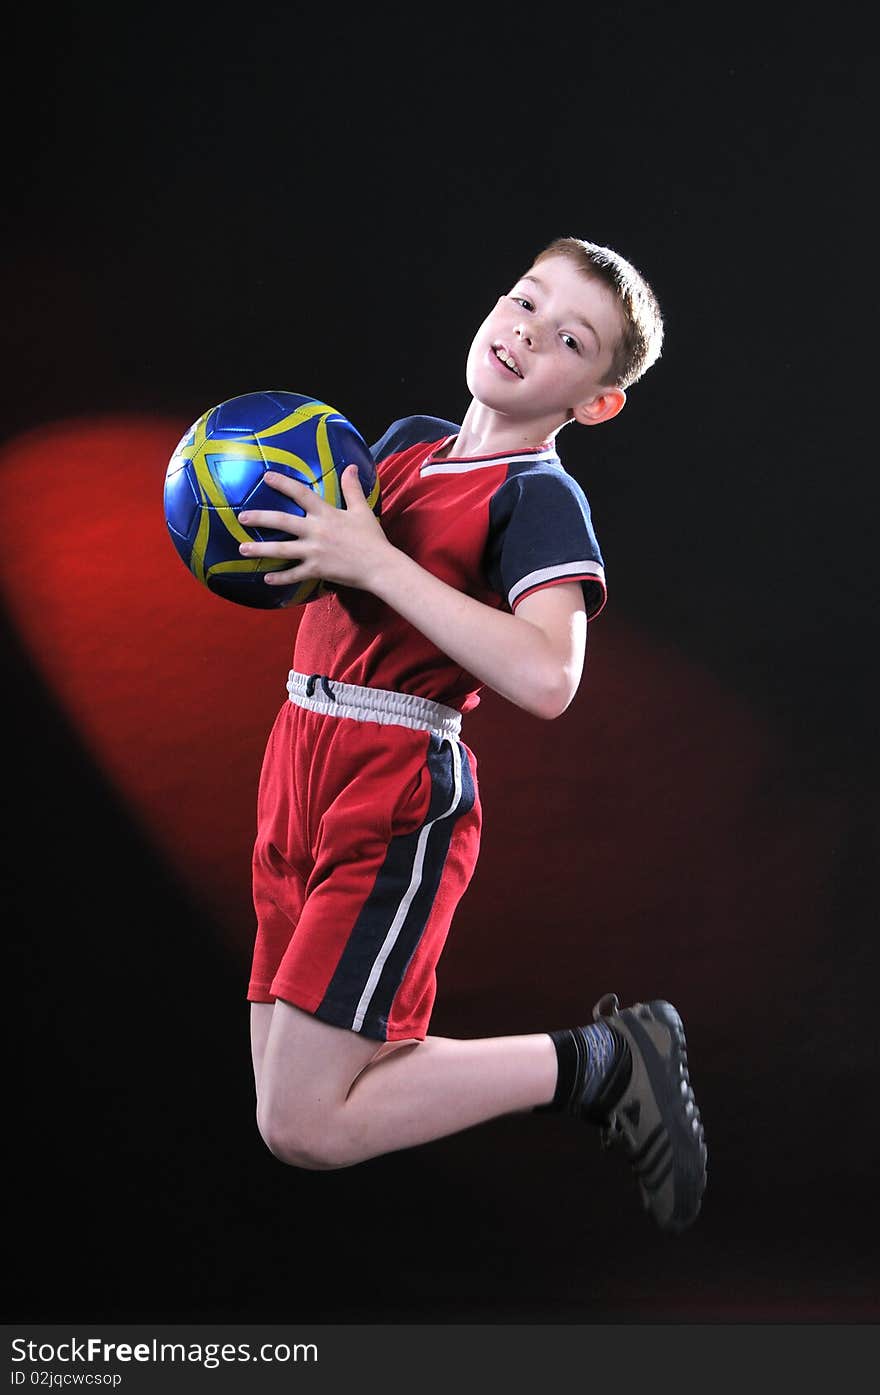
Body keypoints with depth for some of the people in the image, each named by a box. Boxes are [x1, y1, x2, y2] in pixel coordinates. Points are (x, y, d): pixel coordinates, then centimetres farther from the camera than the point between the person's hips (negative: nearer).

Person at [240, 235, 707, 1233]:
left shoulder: (542, 497, -10)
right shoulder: (406, 440, 13)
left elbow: (544, 679, -27)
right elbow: (331, 570, 28)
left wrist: (374, 559, -24)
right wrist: (270, 502, 5)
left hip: (399, 794, -8)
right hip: (300, 768, 8)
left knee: (304, 1131, -10)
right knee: (282, 1100, 10)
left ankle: (603, 1061, 4)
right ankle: (599, 1067, 21)